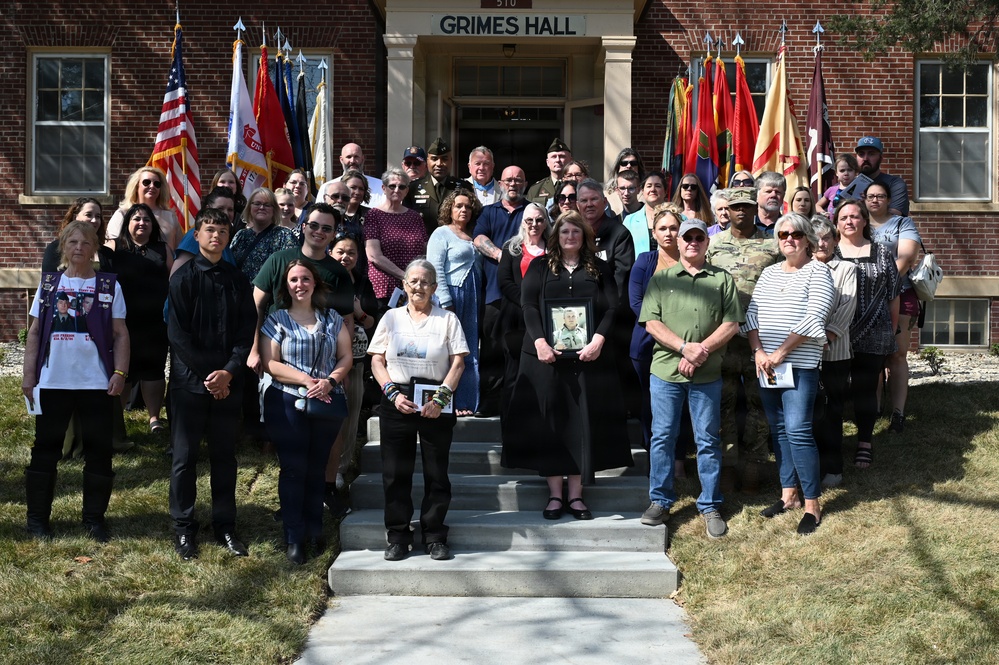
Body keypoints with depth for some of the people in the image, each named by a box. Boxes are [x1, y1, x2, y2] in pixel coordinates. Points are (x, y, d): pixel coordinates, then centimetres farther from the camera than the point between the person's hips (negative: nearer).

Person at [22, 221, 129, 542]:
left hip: (96, 382, -1)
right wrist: (28, 374, 2)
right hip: (52, 381, 1)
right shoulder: (49, 283, 7)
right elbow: (35, 332, 8)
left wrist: (120, 373, -9)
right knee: (46, 448, 8)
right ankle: (37, 517, 17)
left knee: (98, 450, 4)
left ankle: (94, 518, 14)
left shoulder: (109, 286, 3)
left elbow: (120, 334, 2)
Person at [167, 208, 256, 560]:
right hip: (190, 381, -3)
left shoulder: (238, 280, 8)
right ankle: (183, 528, 11)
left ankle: (225, 525, 17)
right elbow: (178, 333, -8)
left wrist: (229, 372, -9)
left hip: (227, 382, 3)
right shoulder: (184, 278, -2)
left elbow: (246, 333, 5)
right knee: (185, 456, 3)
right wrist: (207, 374, -12)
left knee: (224, 455, 9)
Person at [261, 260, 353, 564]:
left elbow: (346, 356, 6)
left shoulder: (332, 319, 10)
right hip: (287, 403, -2)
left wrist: (330, 380, -13)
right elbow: (270, 363, -7)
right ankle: (294, 538, 5)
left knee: (317, 469, 8)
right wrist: (306, 380, -17)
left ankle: (315, 531, 18)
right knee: (294, 468, -2)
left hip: (328, 403, 3)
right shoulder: (277, 320, 1)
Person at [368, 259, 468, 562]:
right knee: (395, 472, 2)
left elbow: (458, 363, 1)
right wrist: (393, 393, -6)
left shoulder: (447, 319, 7)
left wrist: (441, 397, -11)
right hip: (397, 402, 1)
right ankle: (398, 537, 12)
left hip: (435, 404, -1)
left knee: (436, 472, 1)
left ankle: (434, 536, 11)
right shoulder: (391, 317, 12)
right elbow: (377, 360, 8)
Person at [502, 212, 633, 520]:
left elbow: (611, 308, 2)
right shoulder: (540, 267, 10)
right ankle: (555, 494, 4)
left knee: (583, 422, 0)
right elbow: (529, 306, -1)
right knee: (549, 422, -1)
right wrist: (540, 342, -15)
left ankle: (576, 494, 6)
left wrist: (597, 340, -14)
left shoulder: (599, 269, 12)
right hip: (546, 356, 0)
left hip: (588, 356, 1)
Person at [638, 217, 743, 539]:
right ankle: (660, 501, 17)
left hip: (707, 374, 0)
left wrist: (702, 351, -14)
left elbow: (731, 324, 0)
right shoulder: (661, 278, 8)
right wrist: (685, 348, -14)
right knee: (662, 437, 5)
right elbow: (652, 323, -1)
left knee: (708, 440, 5)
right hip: (666, 370, 0)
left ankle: (710, 507, 15)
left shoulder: (722, 279, 7)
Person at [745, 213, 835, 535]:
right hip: (766, 363, 6)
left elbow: (813, 318, -13)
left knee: (797, 430, -12)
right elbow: (752, 313, 10)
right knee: (779, 430, 10)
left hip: (800, 364, -6)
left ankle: (812, 505, -6)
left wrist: (780, 353, -15)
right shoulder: (769, 273, 16)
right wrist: (758, 352, -6)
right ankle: (788, 494, 19)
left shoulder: (818, 271, -2)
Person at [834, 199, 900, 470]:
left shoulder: (881, 253, 7)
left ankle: (865, 442, 13)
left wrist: (893, 328, 7)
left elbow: (893, 295, 10)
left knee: (865, 388, 2)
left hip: (873, 336, 0)